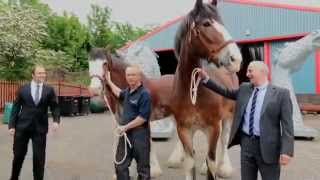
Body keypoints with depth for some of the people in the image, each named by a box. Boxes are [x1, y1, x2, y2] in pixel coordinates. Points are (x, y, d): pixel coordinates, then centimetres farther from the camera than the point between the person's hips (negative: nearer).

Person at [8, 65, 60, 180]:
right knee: (18, 155, 12)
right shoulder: (23, 89, 4)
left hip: (40, 128, 0)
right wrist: (12, 125, -2)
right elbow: (16, 108, 4)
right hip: (22, 126, 1)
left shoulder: (49, 90, 3)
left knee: (39, 157, 4)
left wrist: (56, 120, -15)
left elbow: (54, 107, 3)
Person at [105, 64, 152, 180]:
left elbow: (143, 117, -22)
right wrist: (109, 81, 37)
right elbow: (119, 94, 34)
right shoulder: (128, 91, 8)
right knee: (120, 165, 15)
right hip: (126, 133, 8)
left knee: (143, 167, 7)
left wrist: (126, 127, -18)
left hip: (140, 135, -8)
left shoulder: (144, 94, -17)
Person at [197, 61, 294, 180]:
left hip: (267, 146, -4)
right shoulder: (244, 89, 9)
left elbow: (287, 124, -10)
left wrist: (286, 151, -17)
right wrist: (206, 79, 13)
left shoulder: (281, 93, -6)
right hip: (246, 143, 5)